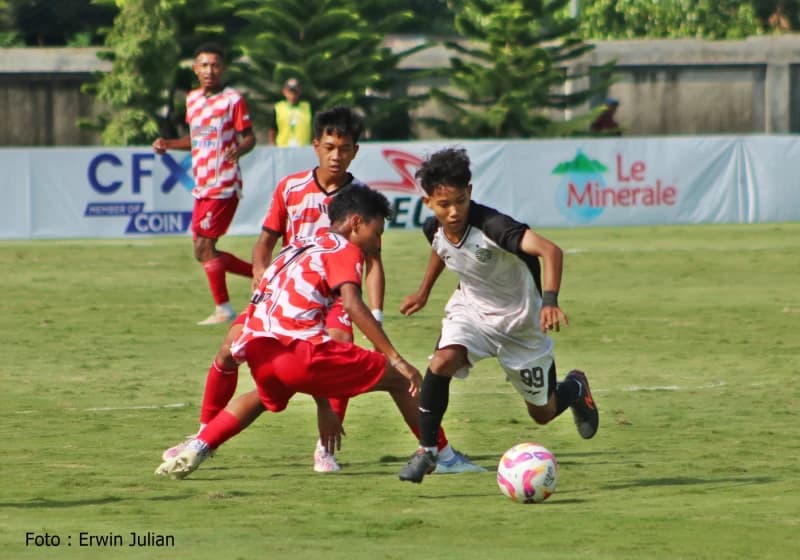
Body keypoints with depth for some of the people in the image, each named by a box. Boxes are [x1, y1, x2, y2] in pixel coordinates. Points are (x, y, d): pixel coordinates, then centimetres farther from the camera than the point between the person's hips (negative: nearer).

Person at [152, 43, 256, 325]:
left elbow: (249, 137, -9)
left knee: (204, 248, -10)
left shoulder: (233, 99, -8)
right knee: (205, 252, 8)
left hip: (224, 185, -8)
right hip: (202, 187, 8)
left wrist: (239, 149, -30)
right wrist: (168, 144, 8)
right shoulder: (192, 99, 13)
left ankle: (223, 309, 2)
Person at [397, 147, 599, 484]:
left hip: (521, 323, -3)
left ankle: (575, 388, 46)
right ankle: (426, 450, -14)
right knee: (442, 362, -29)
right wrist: (424, 291, 23)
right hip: (471, 310, 3)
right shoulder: (434, 229, -15)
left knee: (543, 413, 10)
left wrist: (550, 301, -61)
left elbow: (549, 250, -47)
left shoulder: (491, 226, -35)